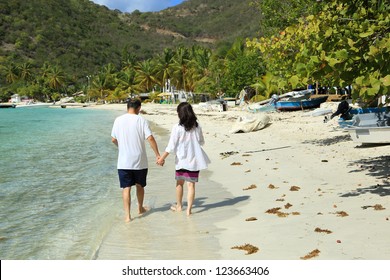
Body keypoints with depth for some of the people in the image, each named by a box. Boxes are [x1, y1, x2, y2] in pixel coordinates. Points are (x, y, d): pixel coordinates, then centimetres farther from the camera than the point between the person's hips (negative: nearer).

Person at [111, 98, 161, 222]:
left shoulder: (118, 120, -1)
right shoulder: (141, 120, -8)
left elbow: (114, 139, 6)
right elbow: (150, 139, -14)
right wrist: (157, 155, -8)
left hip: (124, 162, 0)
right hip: (140, 161, 0)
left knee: (126, 188, 3)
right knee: (140, 185, 19)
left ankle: (127, 215, -2)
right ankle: (140, 208, 36)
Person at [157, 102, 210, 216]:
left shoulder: (177, 127, -13)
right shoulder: (197, 126, -1)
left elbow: (171, 146, -12)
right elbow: (201, 142, 11)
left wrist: (162, 158, -3)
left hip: (181, 160, -2)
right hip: (194, 159, 2)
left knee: (179, 183, 17)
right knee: (191, 184, 4)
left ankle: (179, 206, 31)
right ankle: (189, 209, 2)